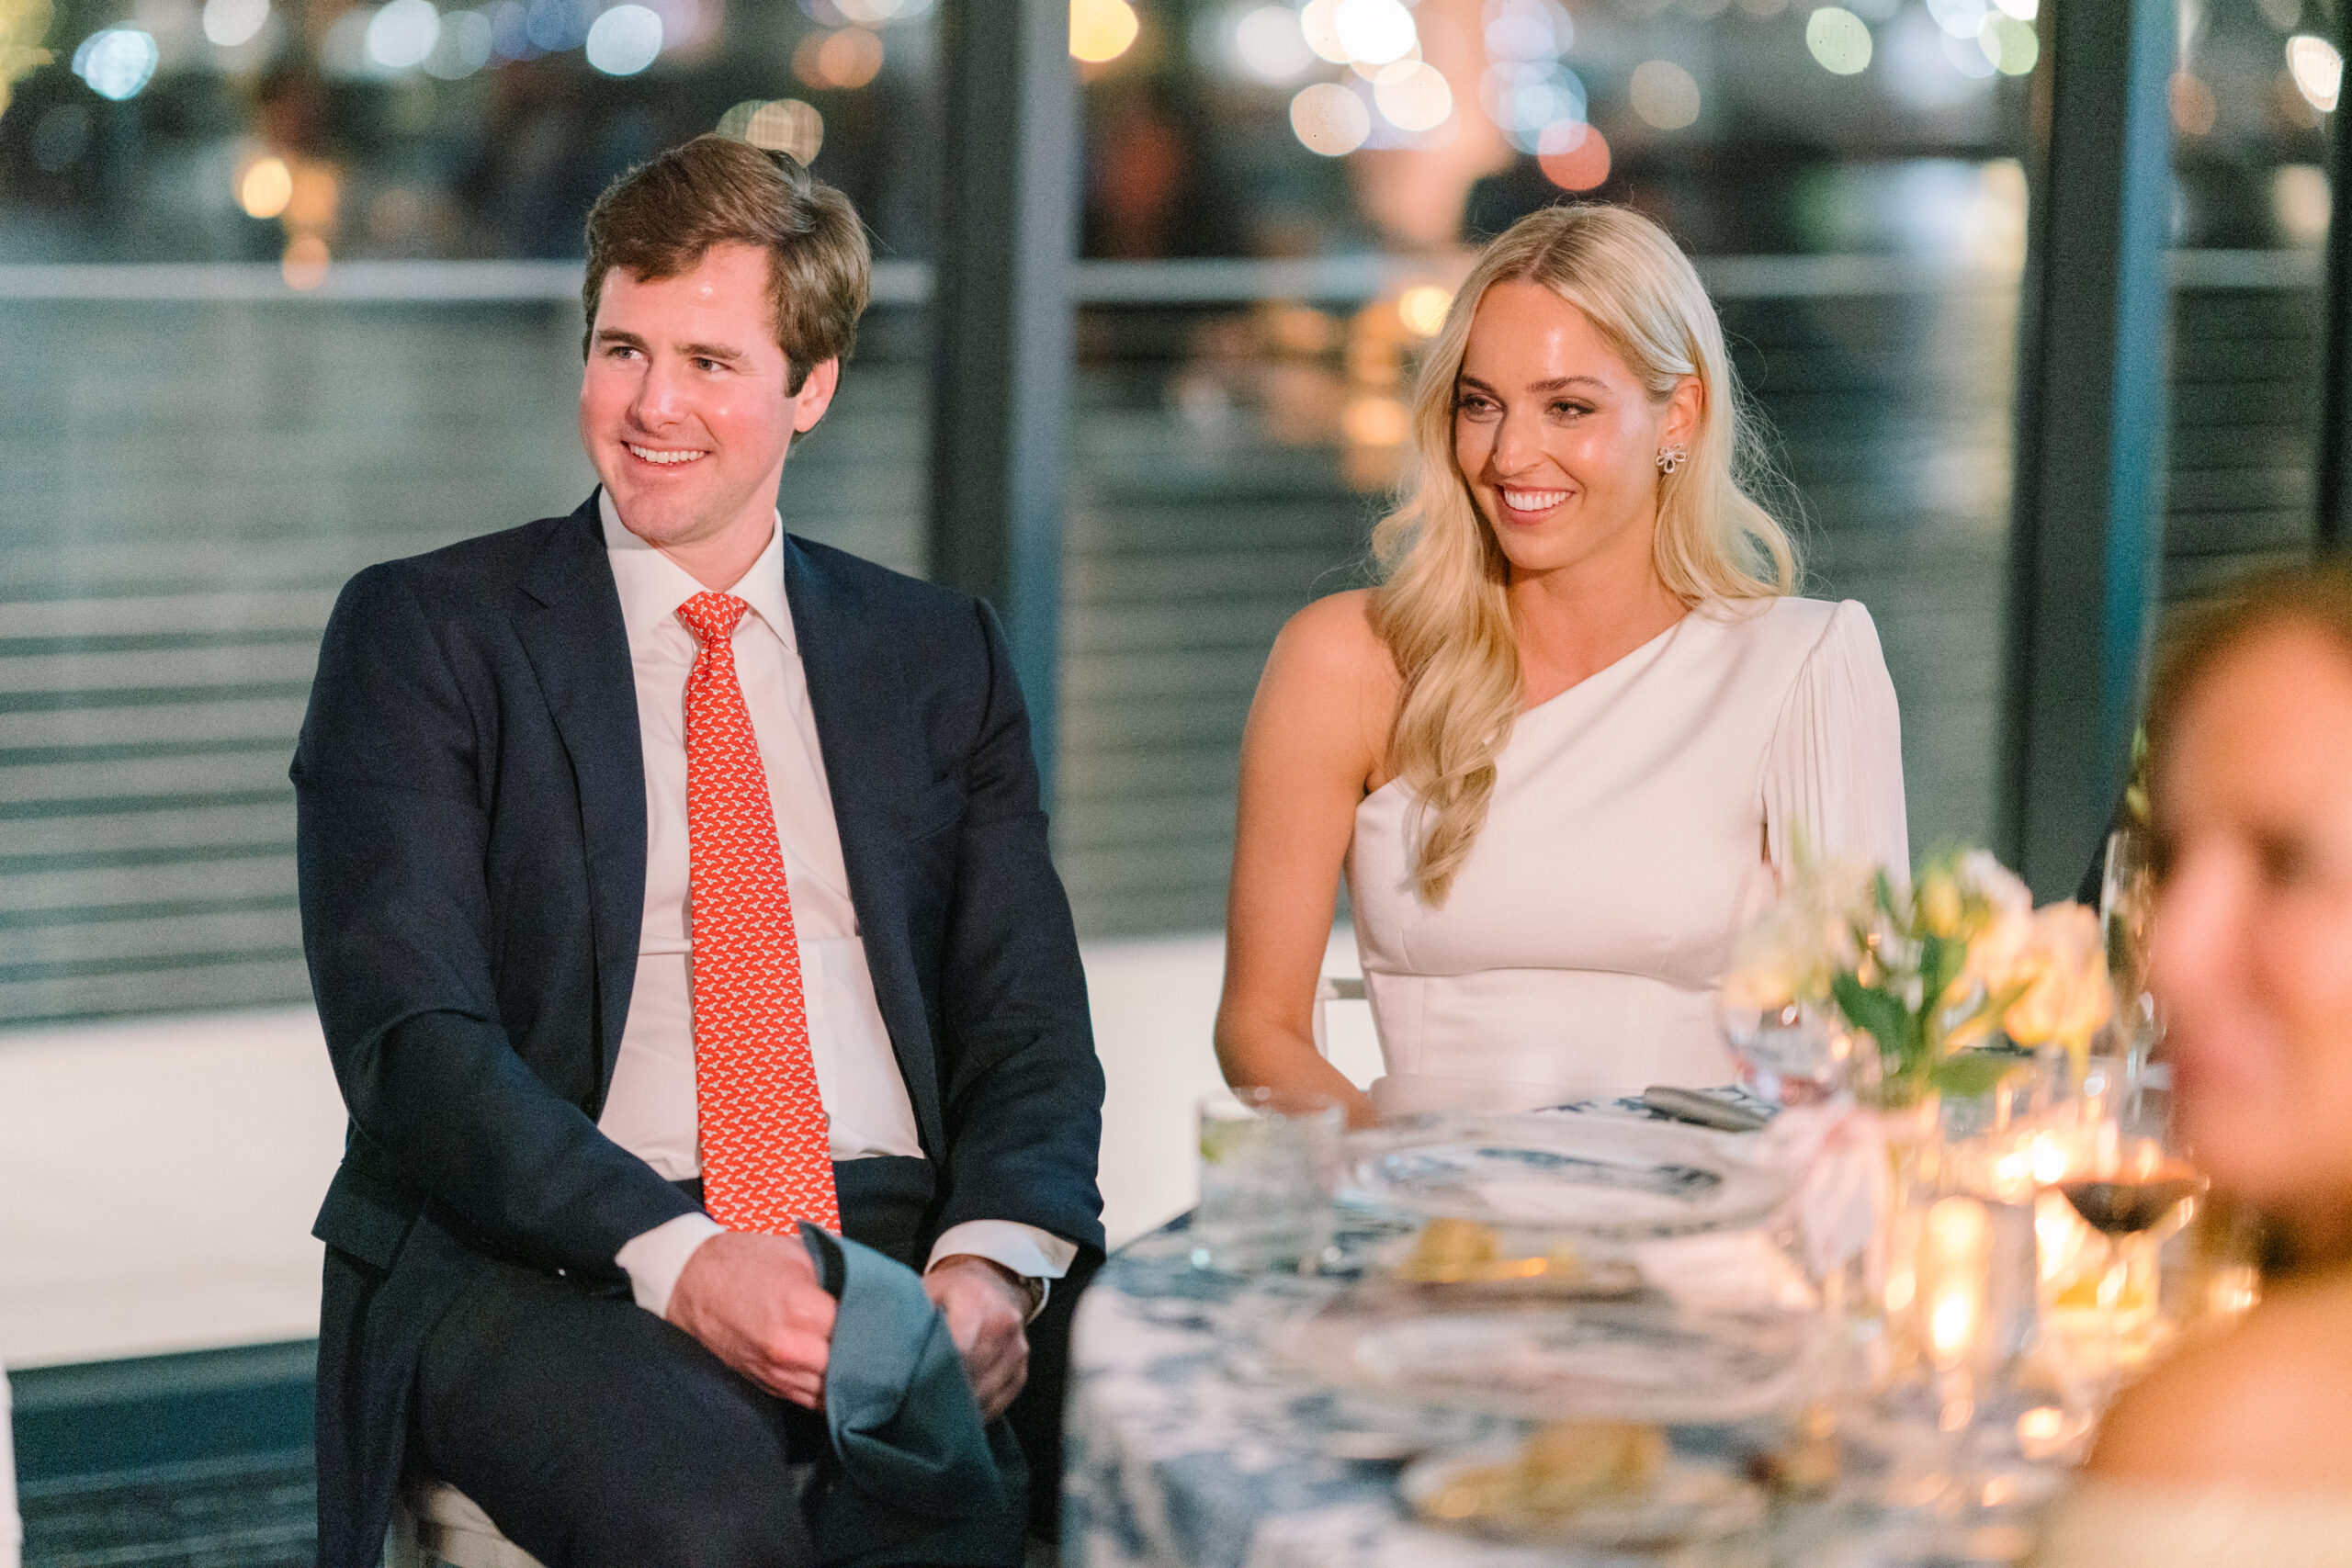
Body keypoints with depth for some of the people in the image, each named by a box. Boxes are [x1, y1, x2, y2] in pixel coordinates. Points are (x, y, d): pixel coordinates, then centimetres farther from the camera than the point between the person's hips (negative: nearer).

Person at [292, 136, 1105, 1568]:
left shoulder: (941, 658, 17)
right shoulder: (424, 633, 6)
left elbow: (1027, 1023, 11)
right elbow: (413, 1036, -5)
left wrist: (993, 1258, -12)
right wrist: (677, 1257, -20)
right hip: (562, 1264, -3)